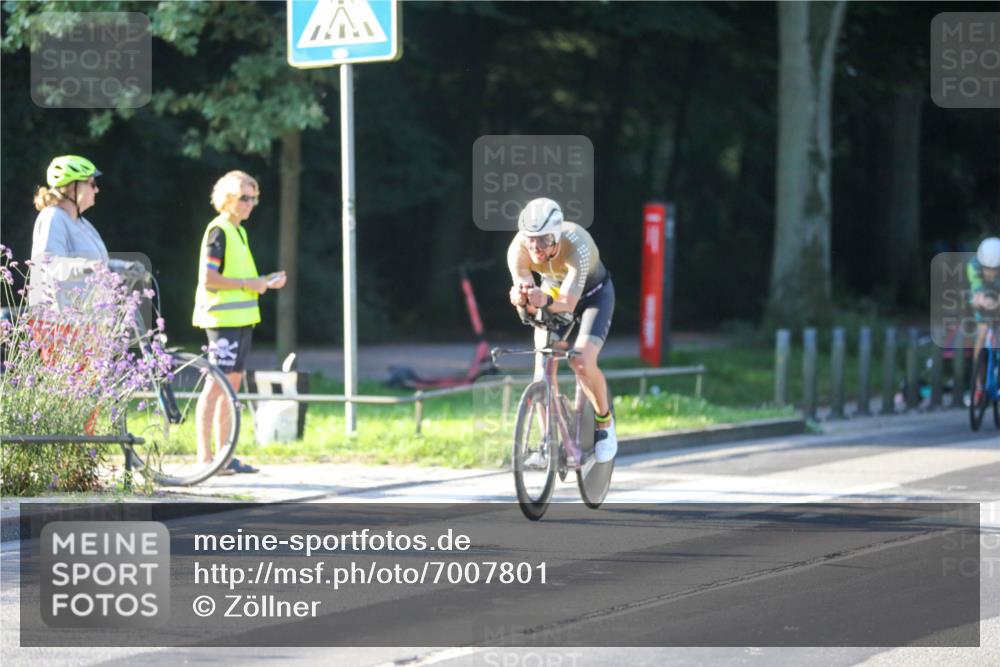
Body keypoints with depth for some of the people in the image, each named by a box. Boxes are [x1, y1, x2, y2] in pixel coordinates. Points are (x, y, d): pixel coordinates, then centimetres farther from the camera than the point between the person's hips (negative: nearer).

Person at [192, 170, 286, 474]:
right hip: (223, 319, -9)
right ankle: (204, 456, -9)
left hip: (241, 318, 9)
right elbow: (208, 278, -19)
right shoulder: (218, 231, -11)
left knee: (233, 382, 10)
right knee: (217, 384, -10)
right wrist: (247, 284, -16)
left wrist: (266, 282, 10)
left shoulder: (239, 231, 17)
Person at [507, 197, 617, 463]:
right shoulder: (518, 249, -30)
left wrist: (545, 301, -63)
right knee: (543, 373, -10)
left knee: (582, 362, -25)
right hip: (553, 293, 3)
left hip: (592, 294, -3)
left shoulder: (577, 245, -39)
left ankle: (604, 420, 2)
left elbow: (568, 303, -42)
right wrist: (522, 299, -54)